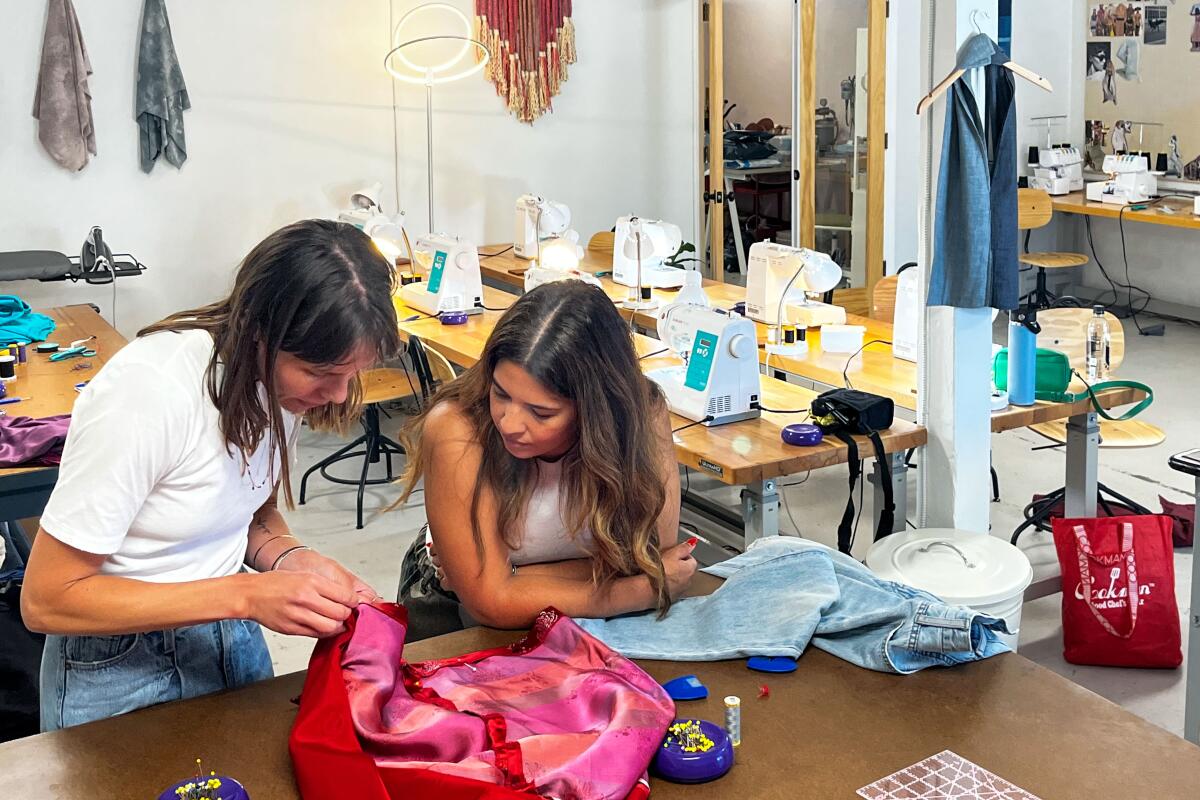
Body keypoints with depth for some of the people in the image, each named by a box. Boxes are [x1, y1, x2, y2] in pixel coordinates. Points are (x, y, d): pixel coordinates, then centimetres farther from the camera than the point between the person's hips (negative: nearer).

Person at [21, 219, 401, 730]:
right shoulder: (148, 391, -30)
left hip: (231, 640, 6)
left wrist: (293, 559, -16)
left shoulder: (286, 374, -10)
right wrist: (245, 595, -30)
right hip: (117, 668, -6)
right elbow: (46, 601, -24)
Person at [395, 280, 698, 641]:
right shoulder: (455, 430, -28)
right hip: (453, 615, -3)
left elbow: (647, 563, -17)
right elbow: (491, 602, -26)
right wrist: (645, 591, -24)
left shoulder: (645, 414, -22)